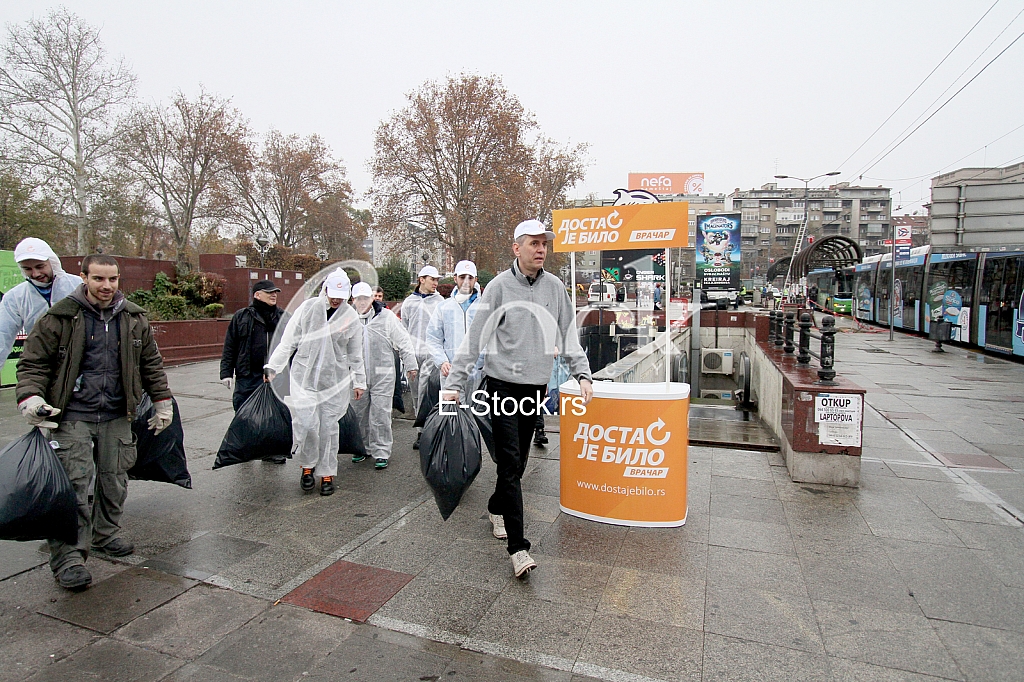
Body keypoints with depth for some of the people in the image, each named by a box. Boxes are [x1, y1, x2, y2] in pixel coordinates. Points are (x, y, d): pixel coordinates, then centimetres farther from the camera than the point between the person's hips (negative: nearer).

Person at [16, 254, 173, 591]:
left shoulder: (134, 318, 6)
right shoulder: (61, 317, -5)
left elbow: (151, 362, 14)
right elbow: (33, 362, -1)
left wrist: (162, 401, 12)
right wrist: (30, 397, -18)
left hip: (117, 415, 4)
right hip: (71, 415, -4)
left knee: (114, 479, 12)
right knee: (75, 484, -8)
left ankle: (106, 534, 32)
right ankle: (68, 557, 2)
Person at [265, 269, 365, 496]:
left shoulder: (351, 316, 2)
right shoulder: (307, 307, -1)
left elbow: (355, 354, 11)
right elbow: (288, 341, 4)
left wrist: (359, 381, 15)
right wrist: (273, 366, 3)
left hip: (335, 381, 1)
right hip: (304, 377, 0)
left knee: (328, 428, 4)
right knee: (306, 424, -8)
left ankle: (327, 473, 20)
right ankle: (307, 465, 19)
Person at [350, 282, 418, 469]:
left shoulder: (386, 317, -1)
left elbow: (403, 341, 2)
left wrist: (411, 365, 2)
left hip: (382, 375, -3)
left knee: (380, 414, -2)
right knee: (358, 413, 12)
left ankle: (381, 452, 8)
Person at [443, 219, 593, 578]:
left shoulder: (554, 287, 6)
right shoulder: (500, 286, -7)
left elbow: (568, 334, 12)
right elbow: (475, 338, -8)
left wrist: (583, 374, 3)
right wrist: (454, 384, -12)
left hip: (537, 387, 5)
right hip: (503, 384, -4)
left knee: (518, 460, 15)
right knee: (510, 462, -8)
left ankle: (496, 507, 41)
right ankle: (518, 547, -4)